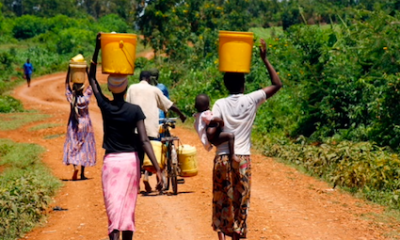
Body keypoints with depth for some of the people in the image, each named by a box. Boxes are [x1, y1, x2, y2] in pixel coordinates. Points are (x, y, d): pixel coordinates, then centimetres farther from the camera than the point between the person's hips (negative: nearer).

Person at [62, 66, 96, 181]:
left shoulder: (71, 97, -9)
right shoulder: (86, 96, -11)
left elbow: (67, 83, 2)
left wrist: (69, 70, 3)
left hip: (73, 124, 0)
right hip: (85, 124, 0)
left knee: (73, 145, 4)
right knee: (84, 146, 7)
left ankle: (75, 167, -22)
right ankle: (82, 173, 8)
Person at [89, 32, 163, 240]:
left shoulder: (105, 106, -4)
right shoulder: (135, 110, -6)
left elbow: (92, 78, 10)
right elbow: (144, 141, -14)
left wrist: (97, 49, 6)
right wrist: (157, 169, -15)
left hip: (111, 161, -1)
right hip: (131, 160, 1)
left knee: (113, 208, -7)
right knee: (128, 207, 15)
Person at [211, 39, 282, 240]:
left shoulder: (220, 104, -5)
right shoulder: (251, 100, -4)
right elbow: (277, 84, 5)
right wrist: (265, 59, 6)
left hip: (222, 158, 0)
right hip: (242, 158, 0)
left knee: (221, 201, 10)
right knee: (240, 202, 9)